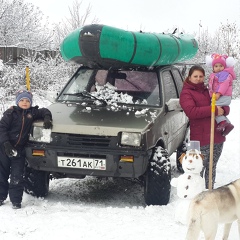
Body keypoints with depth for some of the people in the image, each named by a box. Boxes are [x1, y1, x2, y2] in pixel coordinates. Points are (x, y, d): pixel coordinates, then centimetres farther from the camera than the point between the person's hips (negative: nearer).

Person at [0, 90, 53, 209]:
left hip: (19, 150, 2)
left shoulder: (32, 112, 6)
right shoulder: (11, 112, -4)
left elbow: (44, 111, 18)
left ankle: (16, 201, 5)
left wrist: (47, 118, -5)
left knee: (17, 177, -2)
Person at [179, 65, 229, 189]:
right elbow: (191, 111, -20)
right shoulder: (186, 93, -1)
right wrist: (214, 110, -21)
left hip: (217, 137, 7)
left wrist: (223, 110, -8)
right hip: (201, 139, -7)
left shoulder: (208, 91, 20)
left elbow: (225, 107, 17)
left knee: (211, 168, 15)